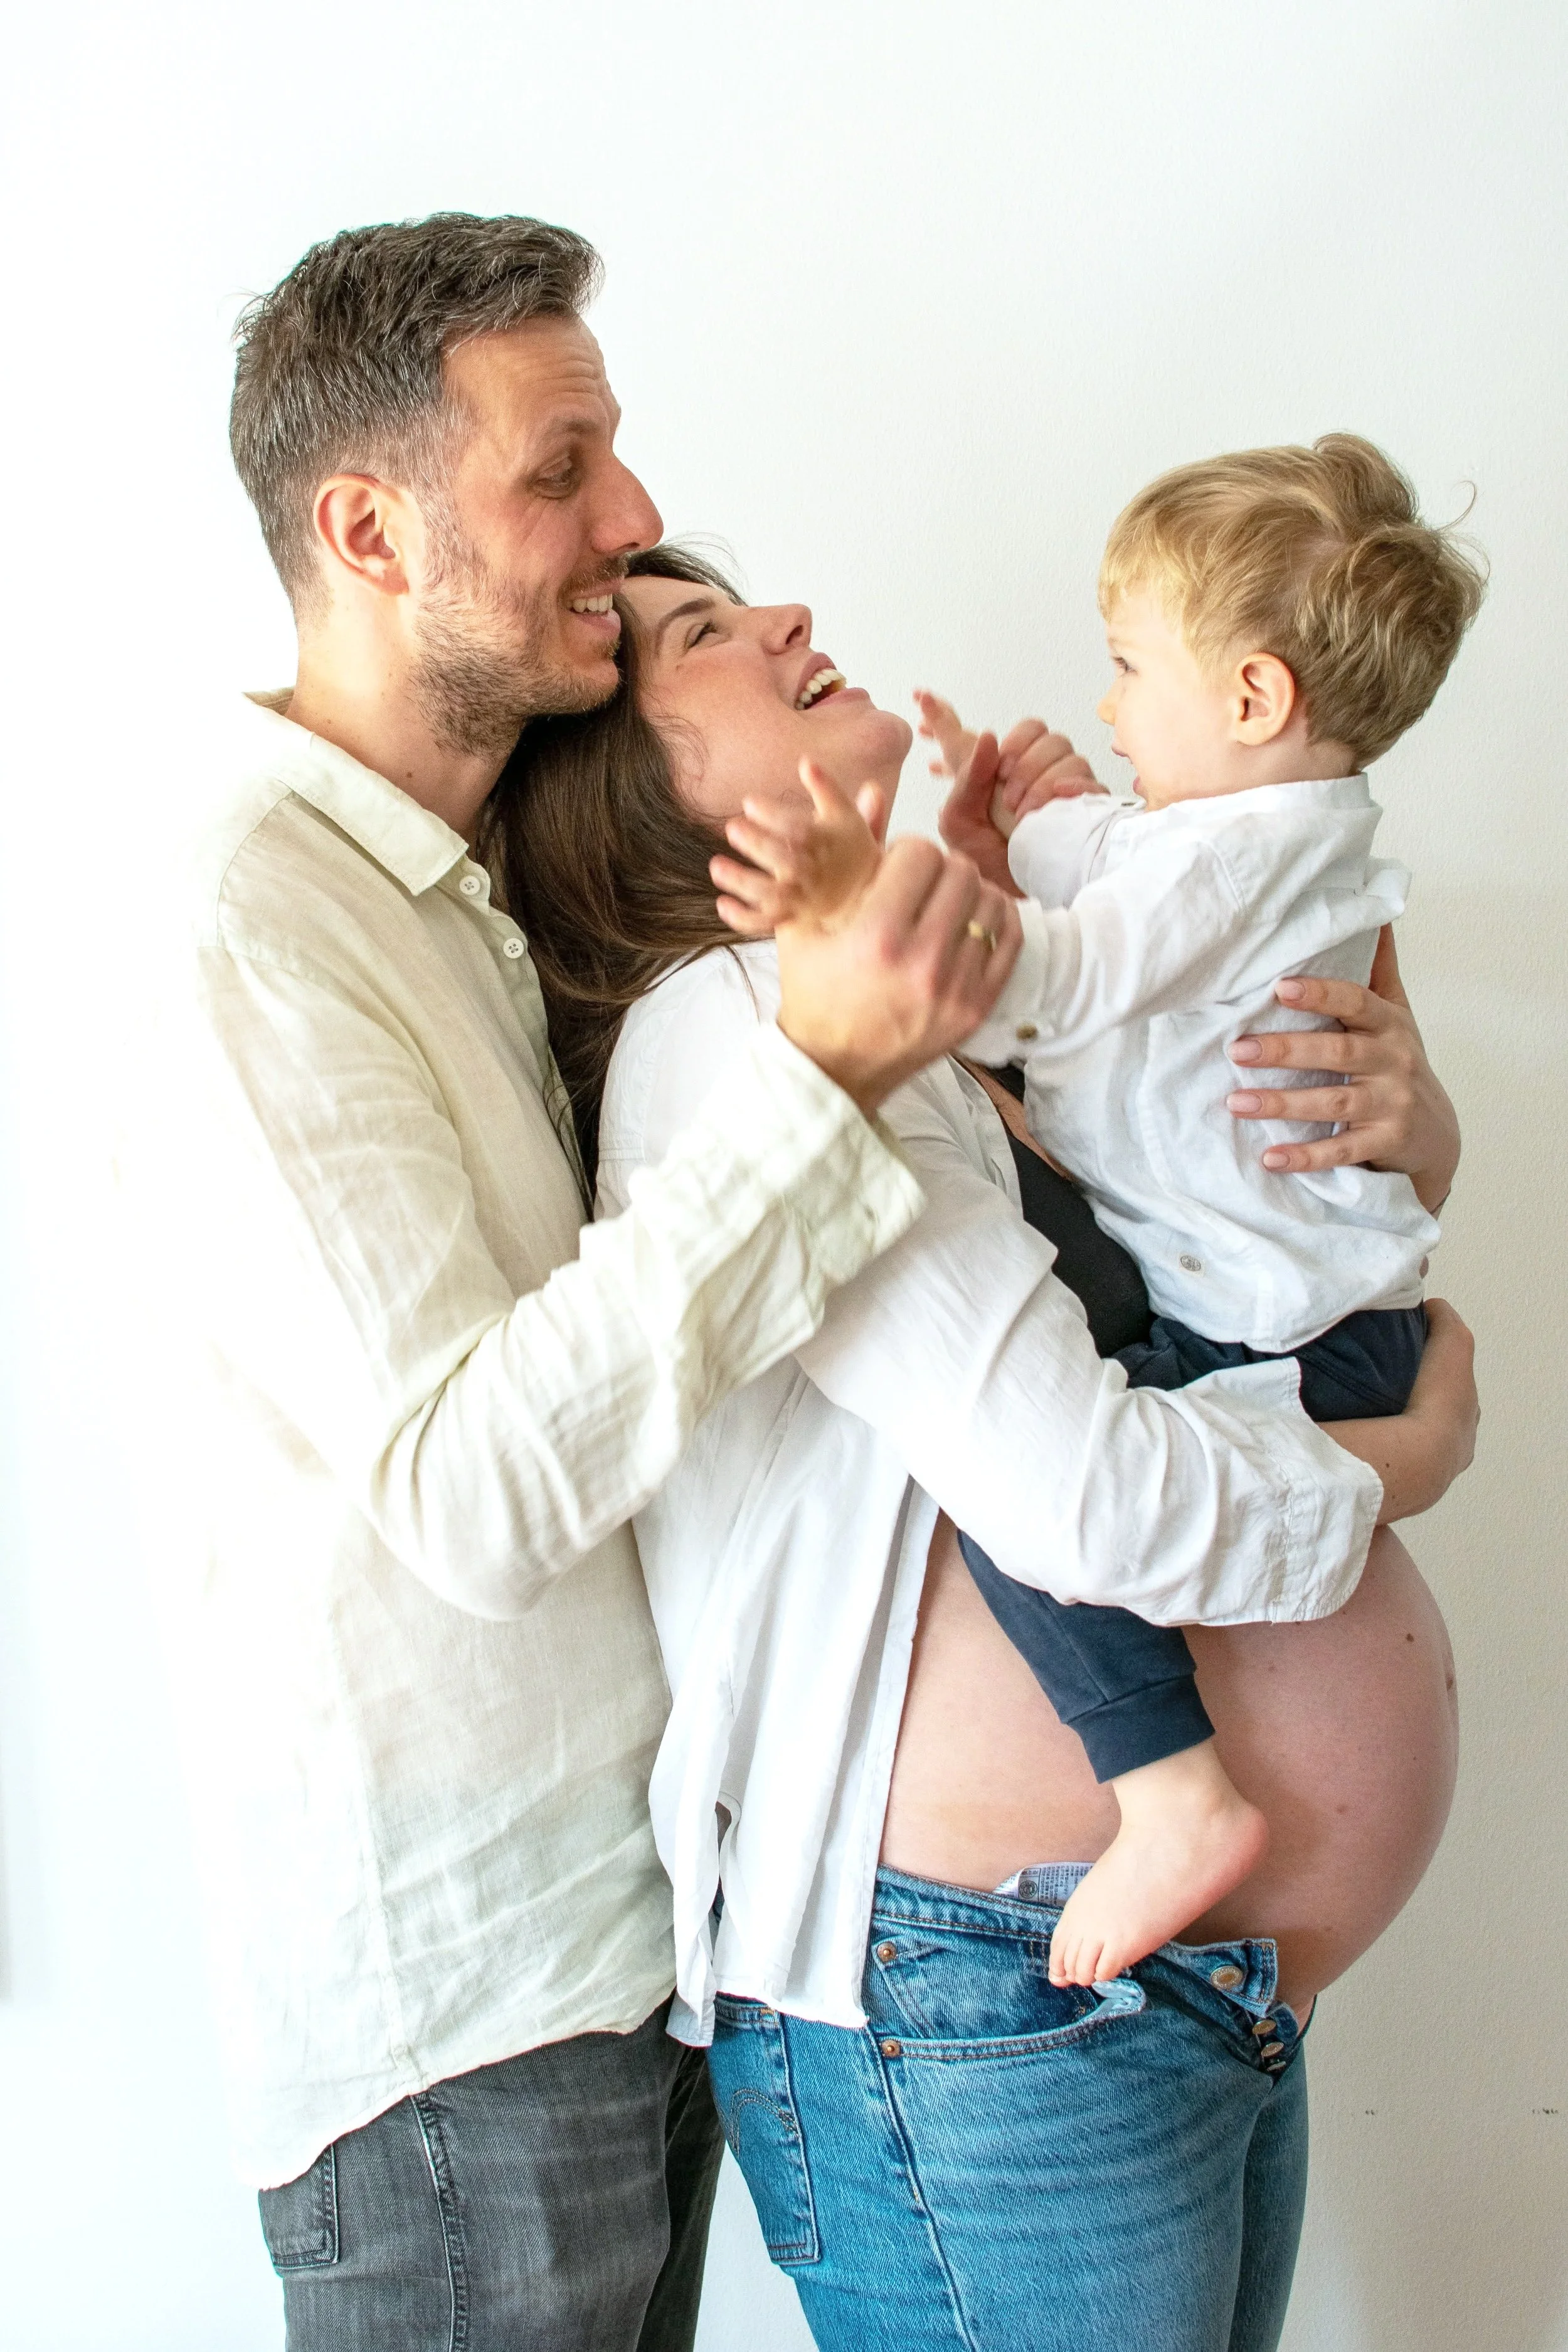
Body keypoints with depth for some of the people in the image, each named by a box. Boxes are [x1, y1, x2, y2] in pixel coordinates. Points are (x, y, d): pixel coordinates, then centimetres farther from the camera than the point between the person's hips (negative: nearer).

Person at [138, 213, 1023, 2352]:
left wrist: (931, 908, -2)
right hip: (450, 1986, -8)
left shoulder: (507, 873, 7)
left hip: (631, 1884, 8)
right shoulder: (259, 923, -22)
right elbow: (467, 1486, -28)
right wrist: (825, 1073, -32)